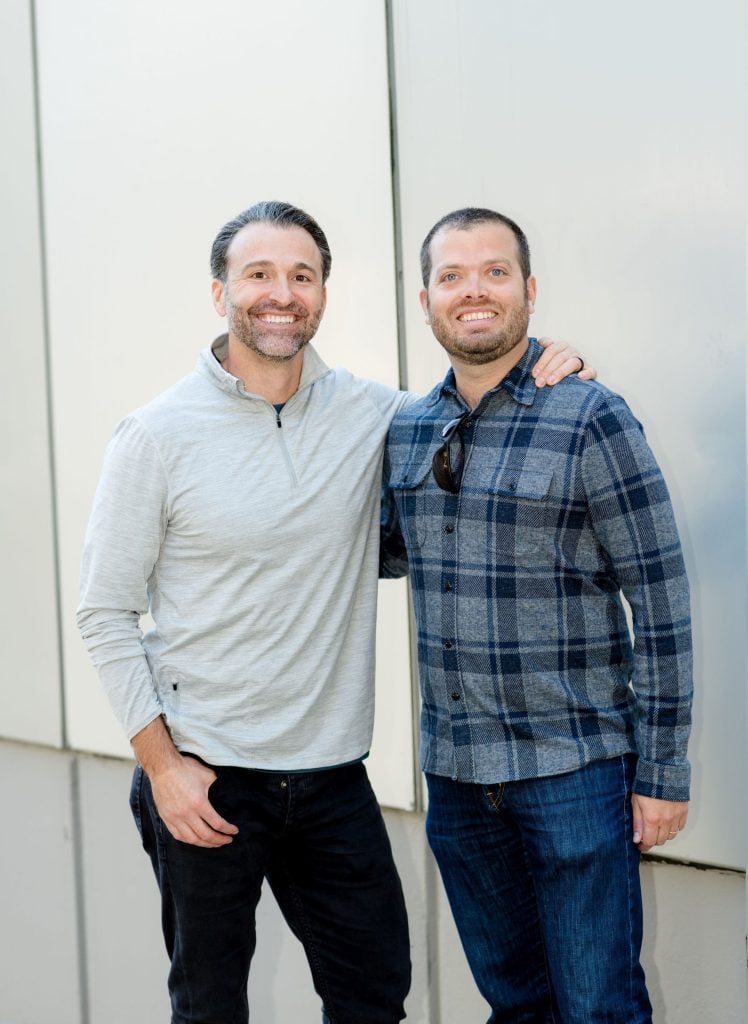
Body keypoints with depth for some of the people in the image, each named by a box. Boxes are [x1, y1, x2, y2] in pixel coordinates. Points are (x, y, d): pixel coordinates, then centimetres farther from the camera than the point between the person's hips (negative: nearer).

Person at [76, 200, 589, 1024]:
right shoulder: (158, 435, -8)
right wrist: (161, 764, -10)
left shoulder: (369, 415, 0)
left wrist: (535, 377, -4)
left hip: (333, 775, 3)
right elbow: (105, 613, -5)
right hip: (204, 779, -3)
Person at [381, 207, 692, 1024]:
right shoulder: (405, 430, 6)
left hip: (573, 768, -5)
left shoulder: (591, 421, -11)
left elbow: (660, 603, -10)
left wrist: (662, 773, -11)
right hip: (453, 769, 5)